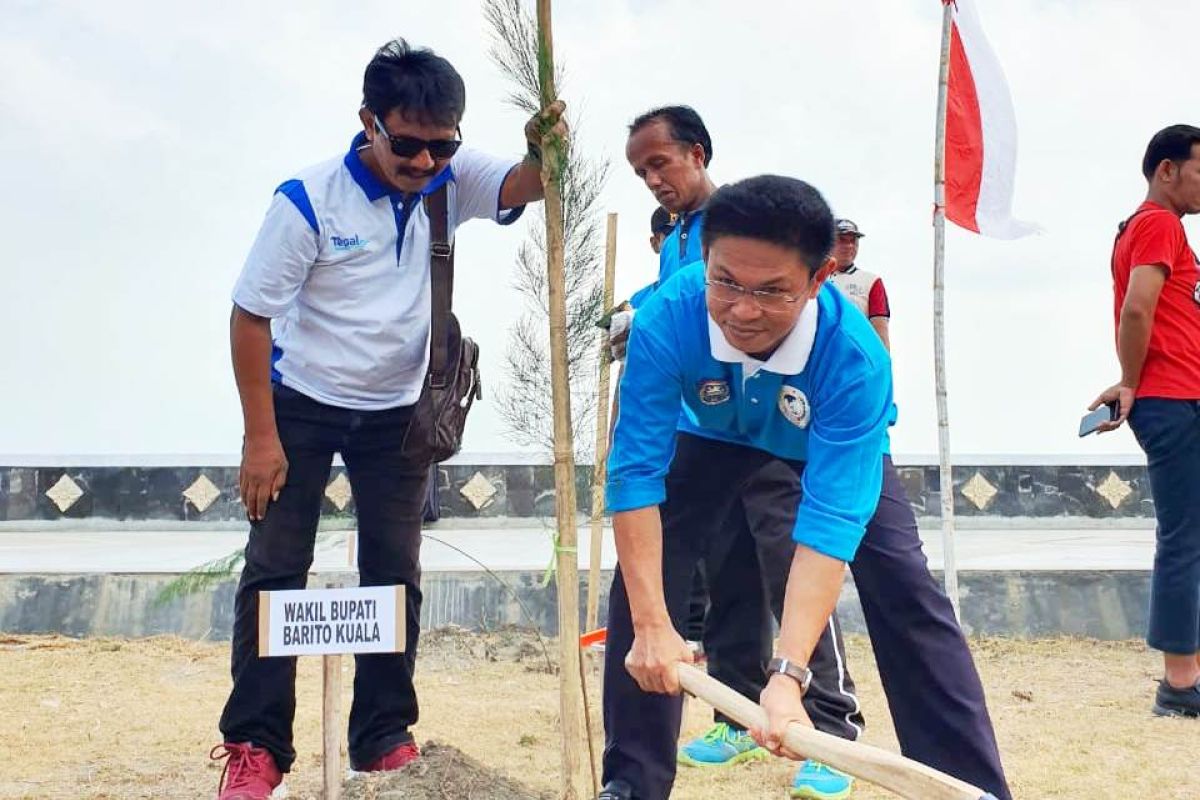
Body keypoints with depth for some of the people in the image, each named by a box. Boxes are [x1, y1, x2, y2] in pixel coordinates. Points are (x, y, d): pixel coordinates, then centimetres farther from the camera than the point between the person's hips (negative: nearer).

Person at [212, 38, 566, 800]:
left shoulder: (451, 179, -13)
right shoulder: (308, 200, -23)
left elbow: (523, 186, -29)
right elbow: (251, 315, -18)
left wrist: (545, 150, -54)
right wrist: (261, 437, -17)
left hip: (399, 410, 4)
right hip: (303, 404, -3)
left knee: (395, 570, 7)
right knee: (275, 568, -1)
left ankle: (386, 737, 17)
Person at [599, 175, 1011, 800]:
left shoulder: (855, 355, -42)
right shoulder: (667, 320, -40)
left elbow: (830, 518, -46)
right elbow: (637, 469, -35)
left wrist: (787, 673, -54)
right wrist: (652, 625, -39)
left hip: (835, 444, -1)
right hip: (717, 437, 2)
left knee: (906, 593, -13)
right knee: (641, 582, -11)